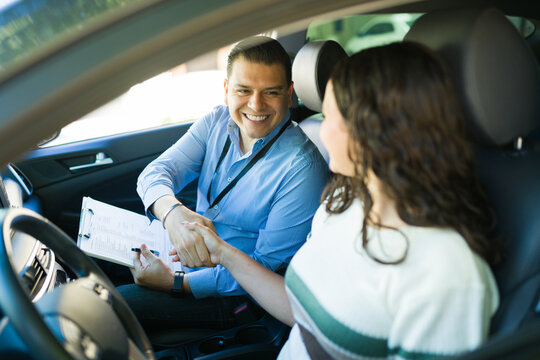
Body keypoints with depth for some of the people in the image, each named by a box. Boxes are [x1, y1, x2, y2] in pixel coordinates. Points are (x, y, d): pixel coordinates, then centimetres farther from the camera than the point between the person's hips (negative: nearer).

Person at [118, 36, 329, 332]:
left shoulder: (302, 169, -23)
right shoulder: (217, 122, -3)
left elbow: (268, 266, -20)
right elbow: (156, 171, -12)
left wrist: (177, 283, -23)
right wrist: (172, 214, -37)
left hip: (233, 295, -6)